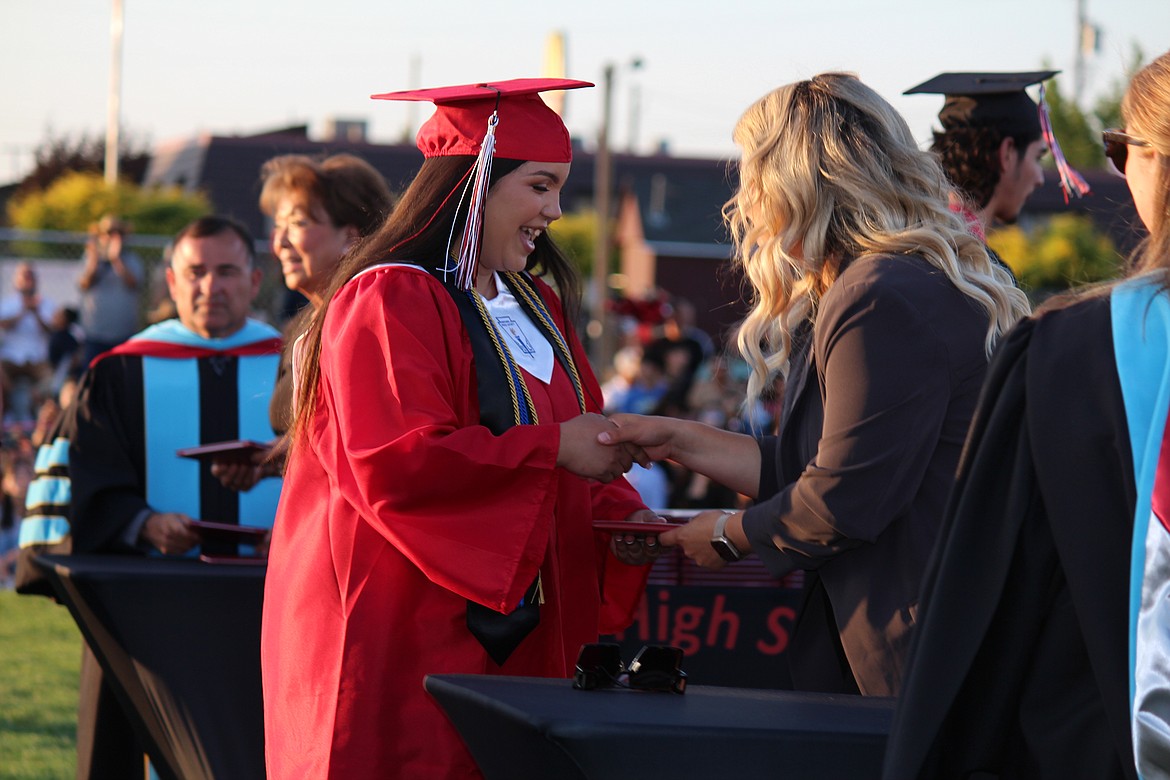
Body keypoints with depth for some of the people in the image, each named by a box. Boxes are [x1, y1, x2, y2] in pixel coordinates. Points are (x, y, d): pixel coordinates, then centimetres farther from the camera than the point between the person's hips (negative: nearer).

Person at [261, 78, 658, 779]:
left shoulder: (535, 309, 17)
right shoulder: (388, 302, -10)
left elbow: (580, 460, 18)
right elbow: (395, 463, -22)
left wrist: (625, 516, -3)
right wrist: (550, 448, -20)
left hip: (513, 639, 8)